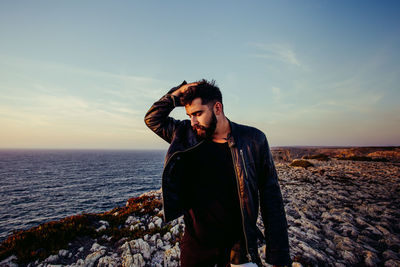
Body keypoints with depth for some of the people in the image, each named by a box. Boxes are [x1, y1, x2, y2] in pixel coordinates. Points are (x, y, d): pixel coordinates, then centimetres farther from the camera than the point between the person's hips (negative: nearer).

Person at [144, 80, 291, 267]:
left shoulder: (253, 140, -12)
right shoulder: (186, 136, -5)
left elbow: (271, 198, -8)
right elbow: (152, 118, 5)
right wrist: (178, 93, -10)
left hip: (237, 245, -2)